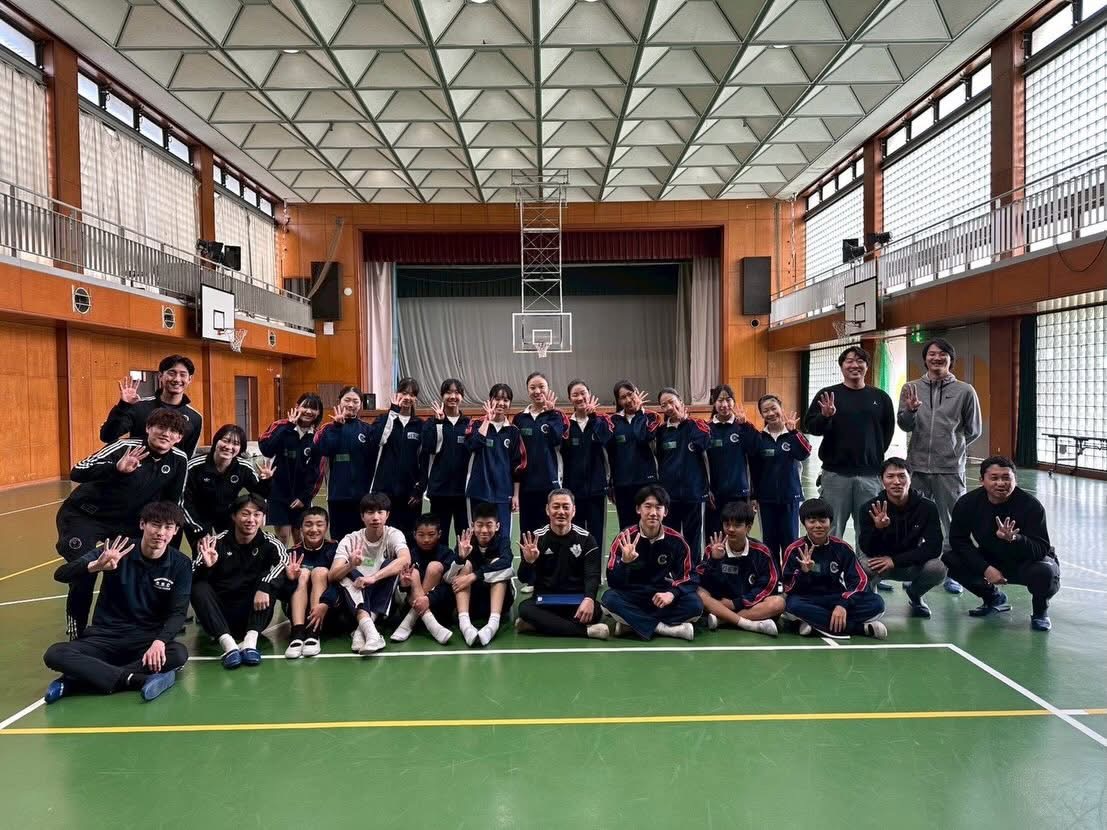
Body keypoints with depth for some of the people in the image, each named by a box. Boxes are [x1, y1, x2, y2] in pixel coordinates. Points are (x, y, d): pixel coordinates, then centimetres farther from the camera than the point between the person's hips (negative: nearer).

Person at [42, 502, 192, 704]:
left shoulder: (180, 564, -5)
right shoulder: (117, 551, -7)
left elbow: (178, 613, -8)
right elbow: (61, 574, -13)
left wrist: (160, 641, -29)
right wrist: (95, 566, -35)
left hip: (148, 639, 0)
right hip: (105, 637, 0)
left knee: (178, 654, -33)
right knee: (54, 655, -26)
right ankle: (136, 679, -30)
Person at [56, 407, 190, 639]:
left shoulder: (178, 460, -10)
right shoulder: (126, 447, -25)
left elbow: (173, 503, 4)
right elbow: (76, 473, -34)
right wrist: (116, 469, -50)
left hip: (126, 522, 5)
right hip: (84, 515, -5)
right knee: (84, 573, -19)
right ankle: (77, 635, 3)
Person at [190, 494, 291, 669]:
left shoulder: (269, 544, -3)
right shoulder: (217, 543, -3)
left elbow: (283, 560, -25)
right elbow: (193, 579, -13)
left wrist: (264, 587, -41)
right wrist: (206, 566, -35)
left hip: (252, 614, 0)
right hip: (220, 614, 0)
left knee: (270, 579, -21)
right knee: (199, 588, -24)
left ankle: (250, 640, -32)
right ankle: (228, 644, -40)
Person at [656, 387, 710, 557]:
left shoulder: (696, 425, -2)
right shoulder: (661, 431, 6)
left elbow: (704, 443, -22)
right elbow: (659, 461, 10)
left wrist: (684, 420, -15)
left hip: (693, 491, -2)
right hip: (668, 493, 3)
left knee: (692, 538, 8)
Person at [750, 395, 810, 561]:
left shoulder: (793, 435, -4)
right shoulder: (760, 438, 0)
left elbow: (804, 454, -23)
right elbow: (754, 470, 5)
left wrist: (793, 431, -32)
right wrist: (754, 496, 6)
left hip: (790, 496, -2)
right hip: (766, 498, 2)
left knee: (790, 539, 6)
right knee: (769, 540, 10)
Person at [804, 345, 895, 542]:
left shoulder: (880, 397, 9)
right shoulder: (827, 394, 3)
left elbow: (888, 429, 17)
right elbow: (810, 427, -4)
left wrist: (876, 454, 11)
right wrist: (825, 416, -22)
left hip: (870, 474, 2)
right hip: (835, 473, -2)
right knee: (832, 532, 2)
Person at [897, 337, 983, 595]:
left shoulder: (965, 391, 1)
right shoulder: (911, 388, 5)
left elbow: (974, 430, 9)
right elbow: (904, 425, -4)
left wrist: (952, 447, 9)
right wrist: (911, 410, -23)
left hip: (950, 469, -1)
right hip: (917, 467, 2)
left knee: (954, 523, 4)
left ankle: (952, 572, 17)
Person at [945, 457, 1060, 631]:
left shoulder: (1031, 505, -25)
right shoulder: (968, 503, -17)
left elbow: (1041, 550, -29)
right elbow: (958, 541, -12)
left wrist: (1013, 538, -50)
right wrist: (986, 569, -24)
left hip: (1027, 562, -3)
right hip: (989, 562, 3)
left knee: (1045, 572, -37)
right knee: (950, 560, -18)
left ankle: (1040, 611, 1)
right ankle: (993, 598, 11)